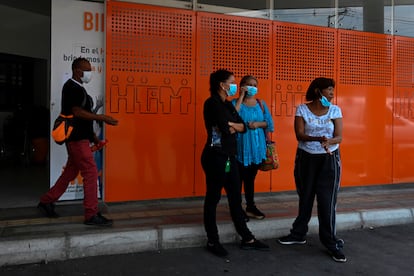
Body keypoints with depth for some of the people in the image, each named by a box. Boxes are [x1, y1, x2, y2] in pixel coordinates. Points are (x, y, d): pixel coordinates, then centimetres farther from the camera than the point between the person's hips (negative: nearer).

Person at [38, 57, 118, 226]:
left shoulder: (78, 88, 19)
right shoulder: (71, 87, -10)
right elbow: (77, 112, -21)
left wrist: (93, 137, 18)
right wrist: (102, 118, -21)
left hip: (80, 138, 10)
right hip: (77, 139, -10)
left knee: (70, 172, 15)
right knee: (91, 173, -10)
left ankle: (46, 202, 27)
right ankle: (91, 215, -6)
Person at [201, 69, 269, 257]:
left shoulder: (228, 104, 15)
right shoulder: (212, 103, -11)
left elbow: (243, 126, 9)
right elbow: (225, 128, -22)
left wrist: (232, 124, -10)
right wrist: (234, 125, -1)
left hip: (229, 156, 9)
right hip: (215, 156, -9)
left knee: (235, 198, 12)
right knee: (213, 198, 3)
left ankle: (247, 239, 21)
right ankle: (212, 241, 15)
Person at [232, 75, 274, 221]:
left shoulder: (261, 103, 9)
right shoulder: (236, 102, -4)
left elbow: (269, 122, 7)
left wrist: (258, 124, -14)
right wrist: (241, 96, -19)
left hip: (257, 146, 5)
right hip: (241, 147, -4)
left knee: (251, 178, 16)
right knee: (239, 178, 1)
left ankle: (251, 207, 27)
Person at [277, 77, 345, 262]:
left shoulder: (335, 110, -1)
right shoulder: (302, 109, -4)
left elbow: (339, 137, -6)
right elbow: (300, 135, -12)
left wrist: (329, 142, -29)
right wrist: (318, 138, -29)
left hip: (329, 159, 0)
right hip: (306, 158, 0)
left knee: (327, 201, -5)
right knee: (305, 198, 12)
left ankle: (331, 243, 6)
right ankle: (298, 234, 28)